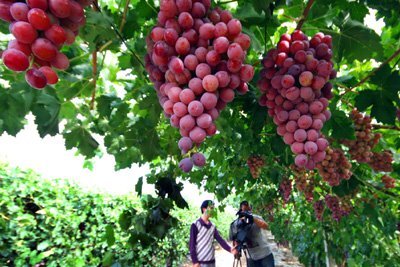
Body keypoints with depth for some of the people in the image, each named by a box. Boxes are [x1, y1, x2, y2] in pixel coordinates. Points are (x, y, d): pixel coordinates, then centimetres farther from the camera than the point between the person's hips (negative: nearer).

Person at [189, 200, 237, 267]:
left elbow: (220, 240, 0)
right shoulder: (195, 225, -9)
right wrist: (195, 262, -15)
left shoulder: (212, 226, 10)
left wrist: (229, 249, -16)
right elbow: (192, 245, -10)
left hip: (211, 261, 6)